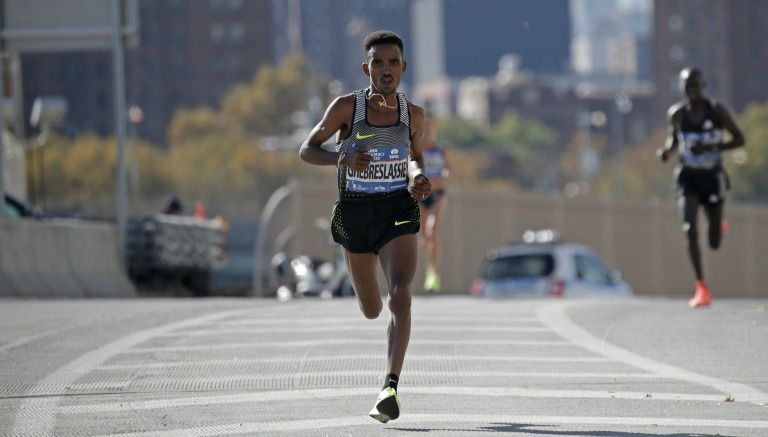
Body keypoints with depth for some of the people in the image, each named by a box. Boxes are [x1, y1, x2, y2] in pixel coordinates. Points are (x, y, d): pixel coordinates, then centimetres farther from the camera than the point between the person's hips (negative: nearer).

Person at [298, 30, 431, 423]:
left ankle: (391, 387, -32)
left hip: (398, 214, -1)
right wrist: (342, 159, -22)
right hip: (355, 214, 1)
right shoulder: (347, 107, -8)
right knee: (371, 311, 14)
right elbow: (307, 150, -3)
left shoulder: (413, 115, -1)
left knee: (400, 295, -25)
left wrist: (419, 184, -3)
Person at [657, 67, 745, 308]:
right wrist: (667, 150, -9)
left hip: (712, 177, -1)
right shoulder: (676, 113, -3)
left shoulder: (716, 110, -10)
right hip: (688, 177, 1)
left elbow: (739, 139, -8)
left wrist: (710, 147, -22)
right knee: (690, 230, -19)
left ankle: (719, 225, 47)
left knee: (714, 243, 7)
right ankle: (701, 287, -14)